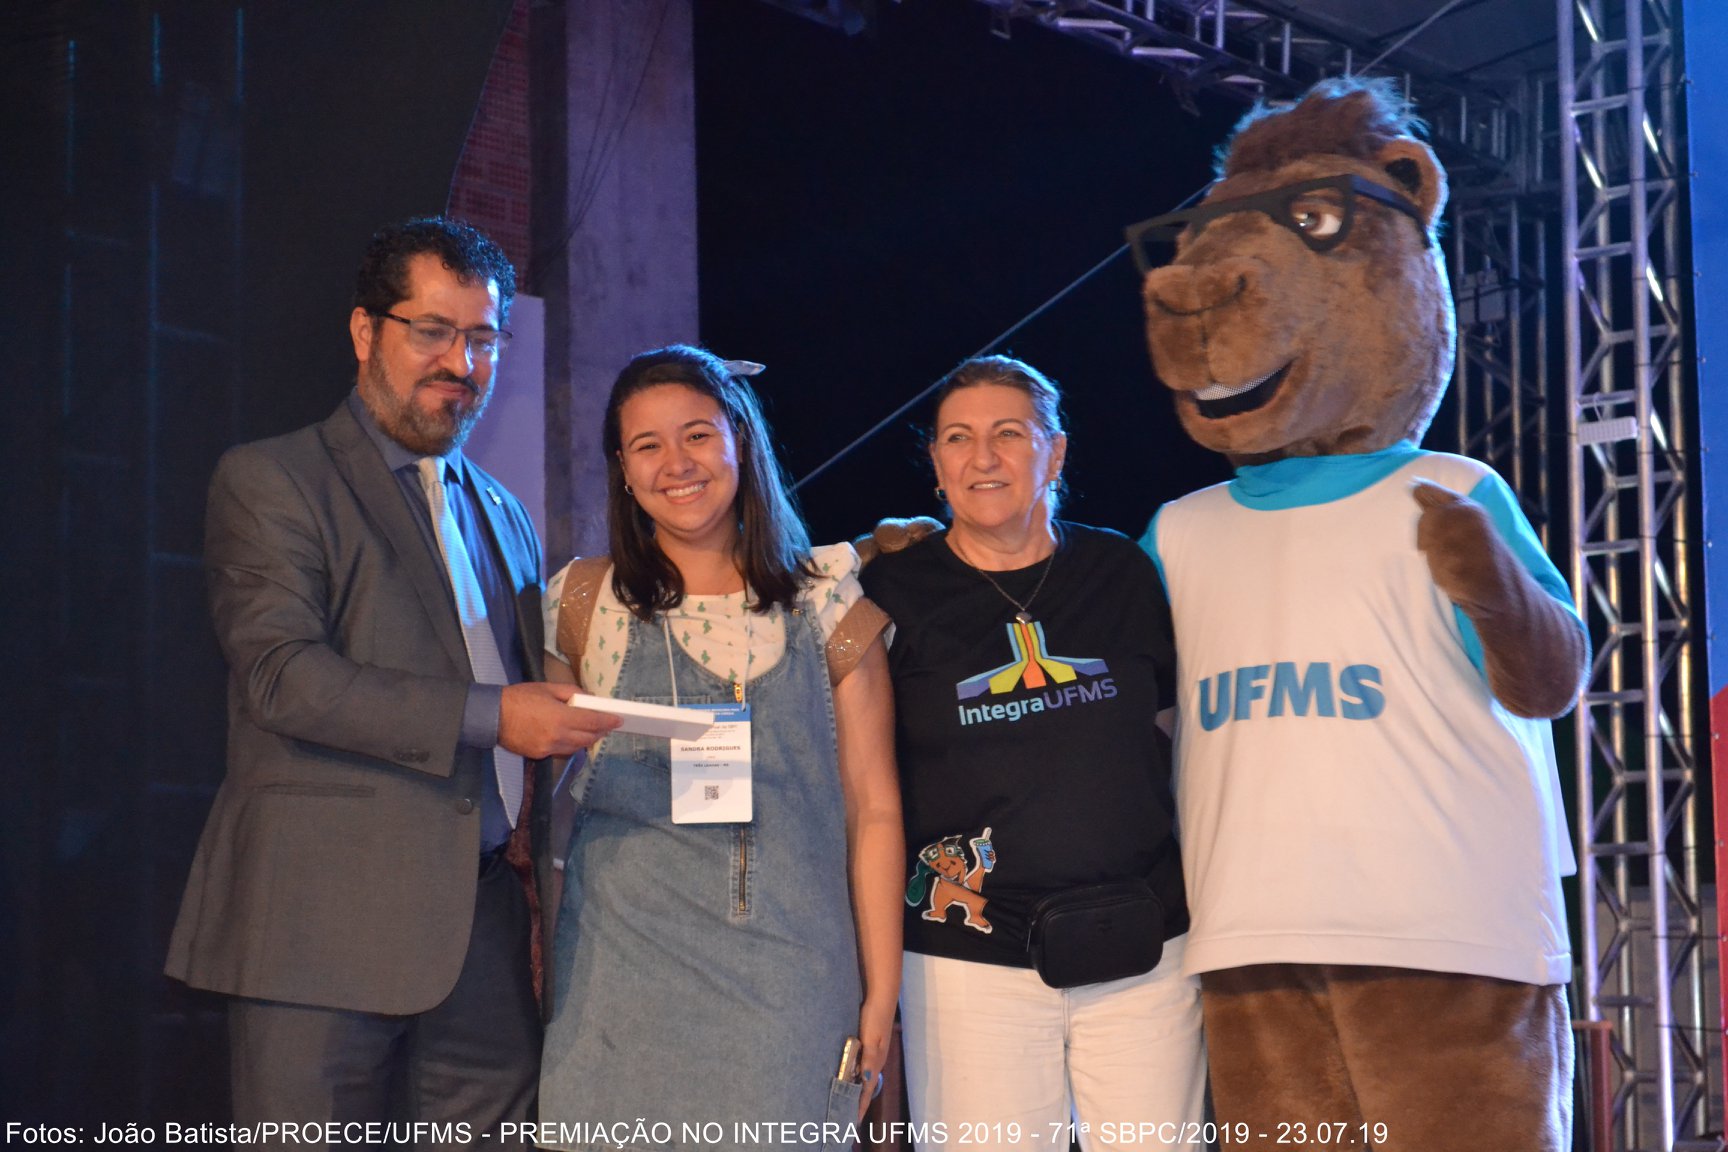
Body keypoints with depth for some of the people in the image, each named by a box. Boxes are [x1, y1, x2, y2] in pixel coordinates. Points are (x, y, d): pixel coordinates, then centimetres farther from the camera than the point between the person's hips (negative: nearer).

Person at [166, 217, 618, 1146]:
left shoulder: (501, 514, 23)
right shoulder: (268, 483, 2)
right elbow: (282, 674, -12)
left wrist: (534, 812, 7)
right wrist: (487, 715, -19)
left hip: (483, 923, 6)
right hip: (326, 922, -5)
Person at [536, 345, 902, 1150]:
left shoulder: (827, 605, 6)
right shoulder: (586, 602, 5)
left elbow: (873, 810, 6)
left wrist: (880, 993, 2)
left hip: (790, 985, 0)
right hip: (626, 981, 0)